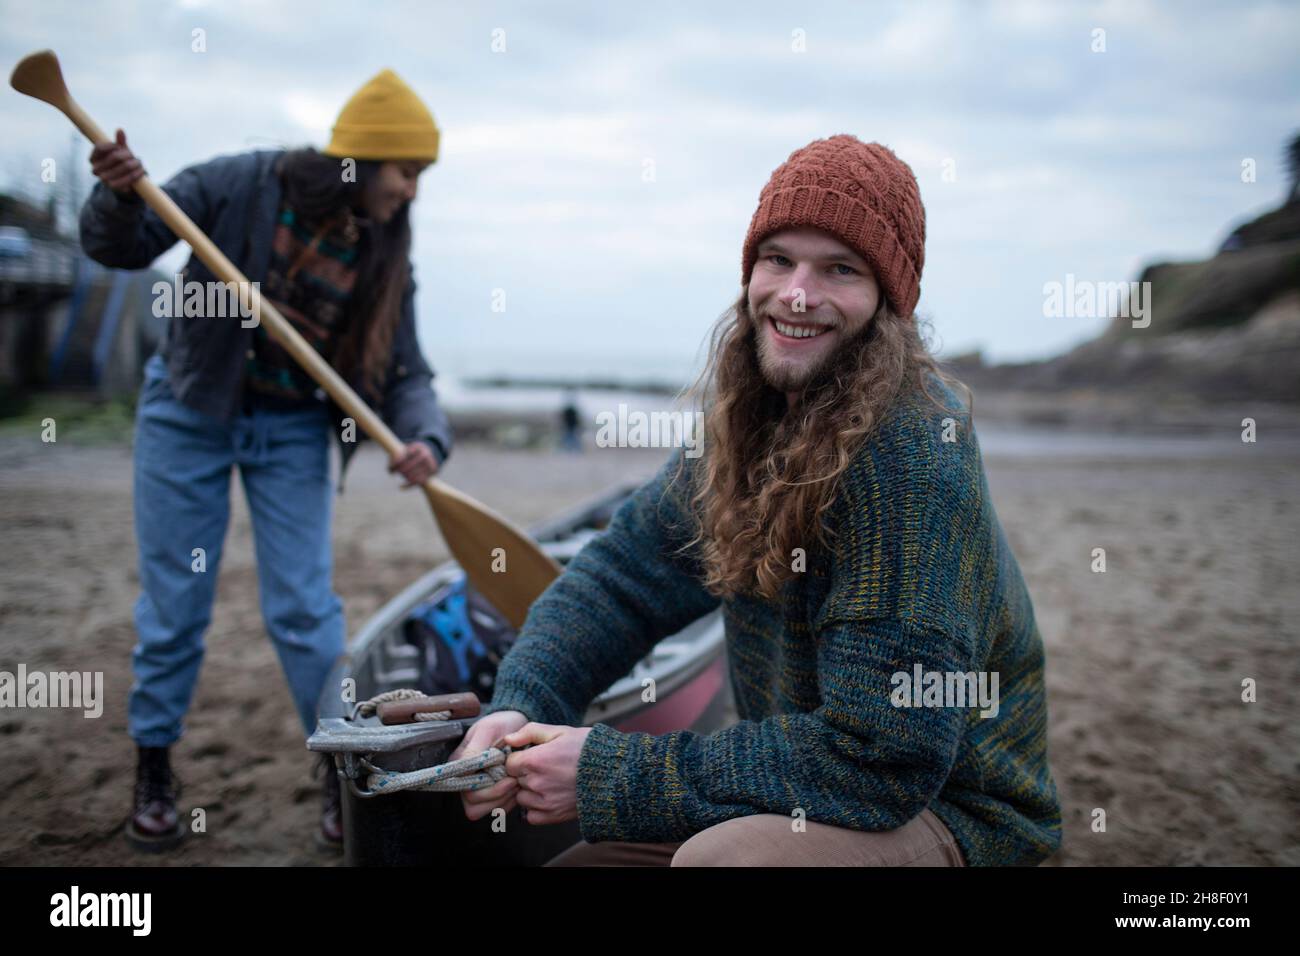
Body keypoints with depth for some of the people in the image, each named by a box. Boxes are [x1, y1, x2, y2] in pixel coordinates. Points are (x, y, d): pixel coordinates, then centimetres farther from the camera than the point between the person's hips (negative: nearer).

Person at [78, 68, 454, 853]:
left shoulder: (385, 255, -6)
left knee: (304, 604, -1)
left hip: (293, 432, 2)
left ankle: (344, 770, 13)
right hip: (190, 413, -2)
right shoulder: (241, 185, -15)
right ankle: (154, 766, 25)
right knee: (174, 603, 6)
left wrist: (425, 438, -26)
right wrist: (121, 197, -30)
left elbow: (404, 373, -7)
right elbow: (121, 248, -9)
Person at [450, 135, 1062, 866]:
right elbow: (632, 565, 4)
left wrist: (612, 777, -24)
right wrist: (520, 708, -15)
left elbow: (879, 758, -29)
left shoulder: (910, 452, -26)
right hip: (805, 791, 7)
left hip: (942, 813, -7)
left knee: (723, 856, -33)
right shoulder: (749, 419, -2)